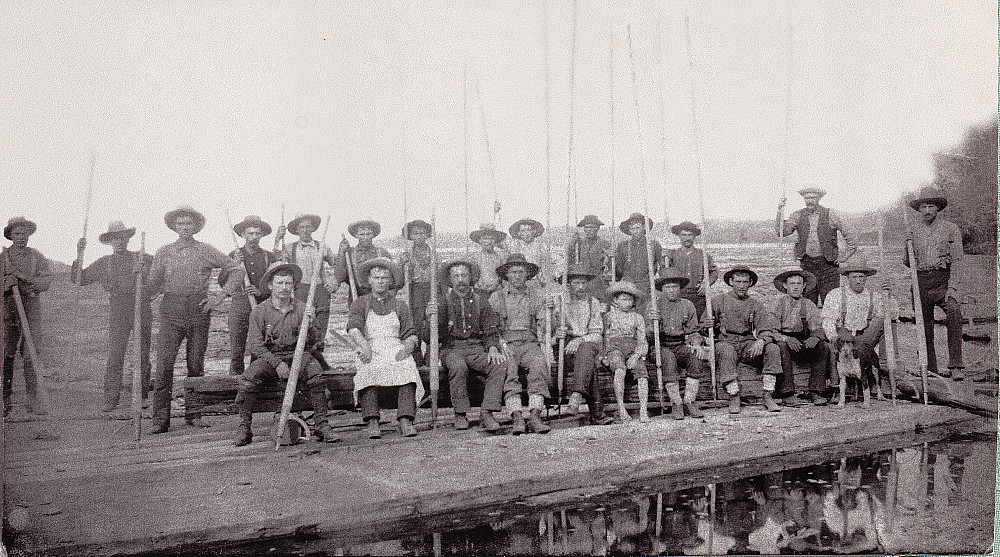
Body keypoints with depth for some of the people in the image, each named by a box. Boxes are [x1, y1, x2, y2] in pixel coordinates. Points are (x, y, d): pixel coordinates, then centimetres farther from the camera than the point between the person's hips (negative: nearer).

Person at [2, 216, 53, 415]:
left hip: (31, 310, 0)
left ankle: (33, 400, 0)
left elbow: (47, 279, -1)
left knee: (30, 357, -3)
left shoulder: (36, 257, 11)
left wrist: (20, 278, -14)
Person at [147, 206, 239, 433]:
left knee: (196, 364, 5)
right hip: (171, 311, 0)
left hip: (198, 309, 0)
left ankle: (193, 413, 16)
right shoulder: (164, 252, 10)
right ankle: (160, 418, -4)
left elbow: (236, 269, 9)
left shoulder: (206, 251, 7)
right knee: (164, 364, -8)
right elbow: (152, 287, 12)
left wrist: (221, 296, 3)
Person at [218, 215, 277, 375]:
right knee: (236, 352, -1)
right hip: (239, 307, 0)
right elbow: (222, 283, 6)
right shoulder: (234, 255, 11)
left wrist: (260, 292, -8)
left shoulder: (269, 257, 11)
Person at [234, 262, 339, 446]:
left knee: (316, 376, -30)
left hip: (298, 356, 0)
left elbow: (316, 343, 3)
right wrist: (277, 363, -16)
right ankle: (244, 428, -12)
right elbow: (256, 345, -3)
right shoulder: (259, 311, 2)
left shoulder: (302, 309, 5)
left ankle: (321, 425, -22)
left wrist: (311, 325, -17)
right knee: (247, 380, -28)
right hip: (268, 357, 0)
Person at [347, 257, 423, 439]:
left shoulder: (400, 306, 22)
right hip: (371, 352, -1)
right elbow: (353, 328, -3)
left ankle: (405, 421, -41)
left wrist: (407, 347, -9)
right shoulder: (360, 304, 16)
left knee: (407, 370, -33)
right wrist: (364, 346, -23)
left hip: (397, 351, 1)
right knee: (368, 373, -36)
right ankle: (372, 423, -39)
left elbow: (411, 335, 14)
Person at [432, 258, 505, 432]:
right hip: (452, 349, -2)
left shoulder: (480, 301, 15)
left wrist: (493, 348, -8)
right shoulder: (445, 301, 8)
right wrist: (431, 319, -20)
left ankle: (486, 413, -27)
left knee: (500, 366, -27)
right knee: (458, 367, -36)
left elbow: (491, 329, 13)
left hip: (477, 349, 2)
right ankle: (460, 414, -20)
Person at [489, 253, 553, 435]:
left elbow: (544, 324, 13)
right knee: (509, 368, -33)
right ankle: (517, 417, -37)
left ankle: (535, 415, -38)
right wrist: (502, 344, -8)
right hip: (505, 343, -1)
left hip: (530, 343, 1)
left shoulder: (537, 295, 17)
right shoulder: (496, 297, 13)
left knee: (540, 364, -33)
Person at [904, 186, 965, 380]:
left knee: (954, 312, -27)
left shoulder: (951, 229, 5)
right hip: (921, 281, 3)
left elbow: (957, 260, -2)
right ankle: (930, 370, 12)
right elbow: (908, 264, 15)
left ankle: (955, 366, -27)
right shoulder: (914, 231, 12)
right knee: (924, 325, 2)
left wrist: (952, 288, -13)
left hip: (943, 279, -3)